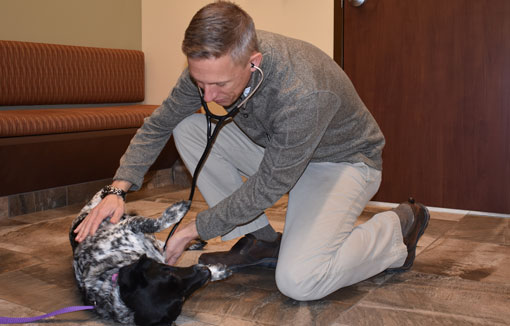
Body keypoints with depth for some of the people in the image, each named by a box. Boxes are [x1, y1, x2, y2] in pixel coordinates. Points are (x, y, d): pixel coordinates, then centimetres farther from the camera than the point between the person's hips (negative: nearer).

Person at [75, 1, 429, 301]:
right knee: (188, 128, -10)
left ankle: (398, 226, 1)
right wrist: (118, 190, -18)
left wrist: (193, 229, -20)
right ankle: (261, 240, 1)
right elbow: (158, 125, -5)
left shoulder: (301, 94, -39)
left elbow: (268, 186, -27)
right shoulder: (211, 66, -18)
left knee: (298, 281, -27)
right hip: (276, 150, 7)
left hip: (343, 159, -7)